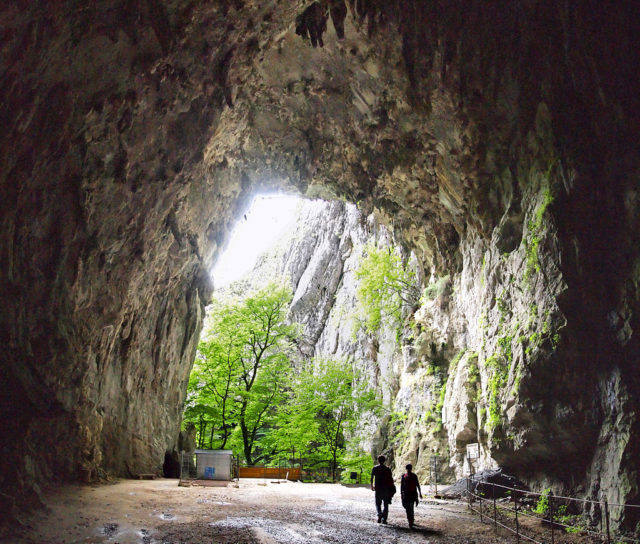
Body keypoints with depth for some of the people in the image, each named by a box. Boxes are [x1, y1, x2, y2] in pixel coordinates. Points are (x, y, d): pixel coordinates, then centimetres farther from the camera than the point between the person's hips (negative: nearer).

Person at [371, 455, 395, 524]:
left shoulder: (375, 468, 0)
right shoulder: (387, 469, -1)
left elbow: (372, 478, -2)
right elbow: (391, 479, -3)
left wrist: (372, 486, 8)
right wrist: (392, 487, 6)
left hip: (378, 488, 0)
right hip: (386, 489, 0)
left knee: (378, 503, 12)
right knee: (385, 504, 11)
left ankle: (380, 514, -15)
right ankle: (384, 519, 4)